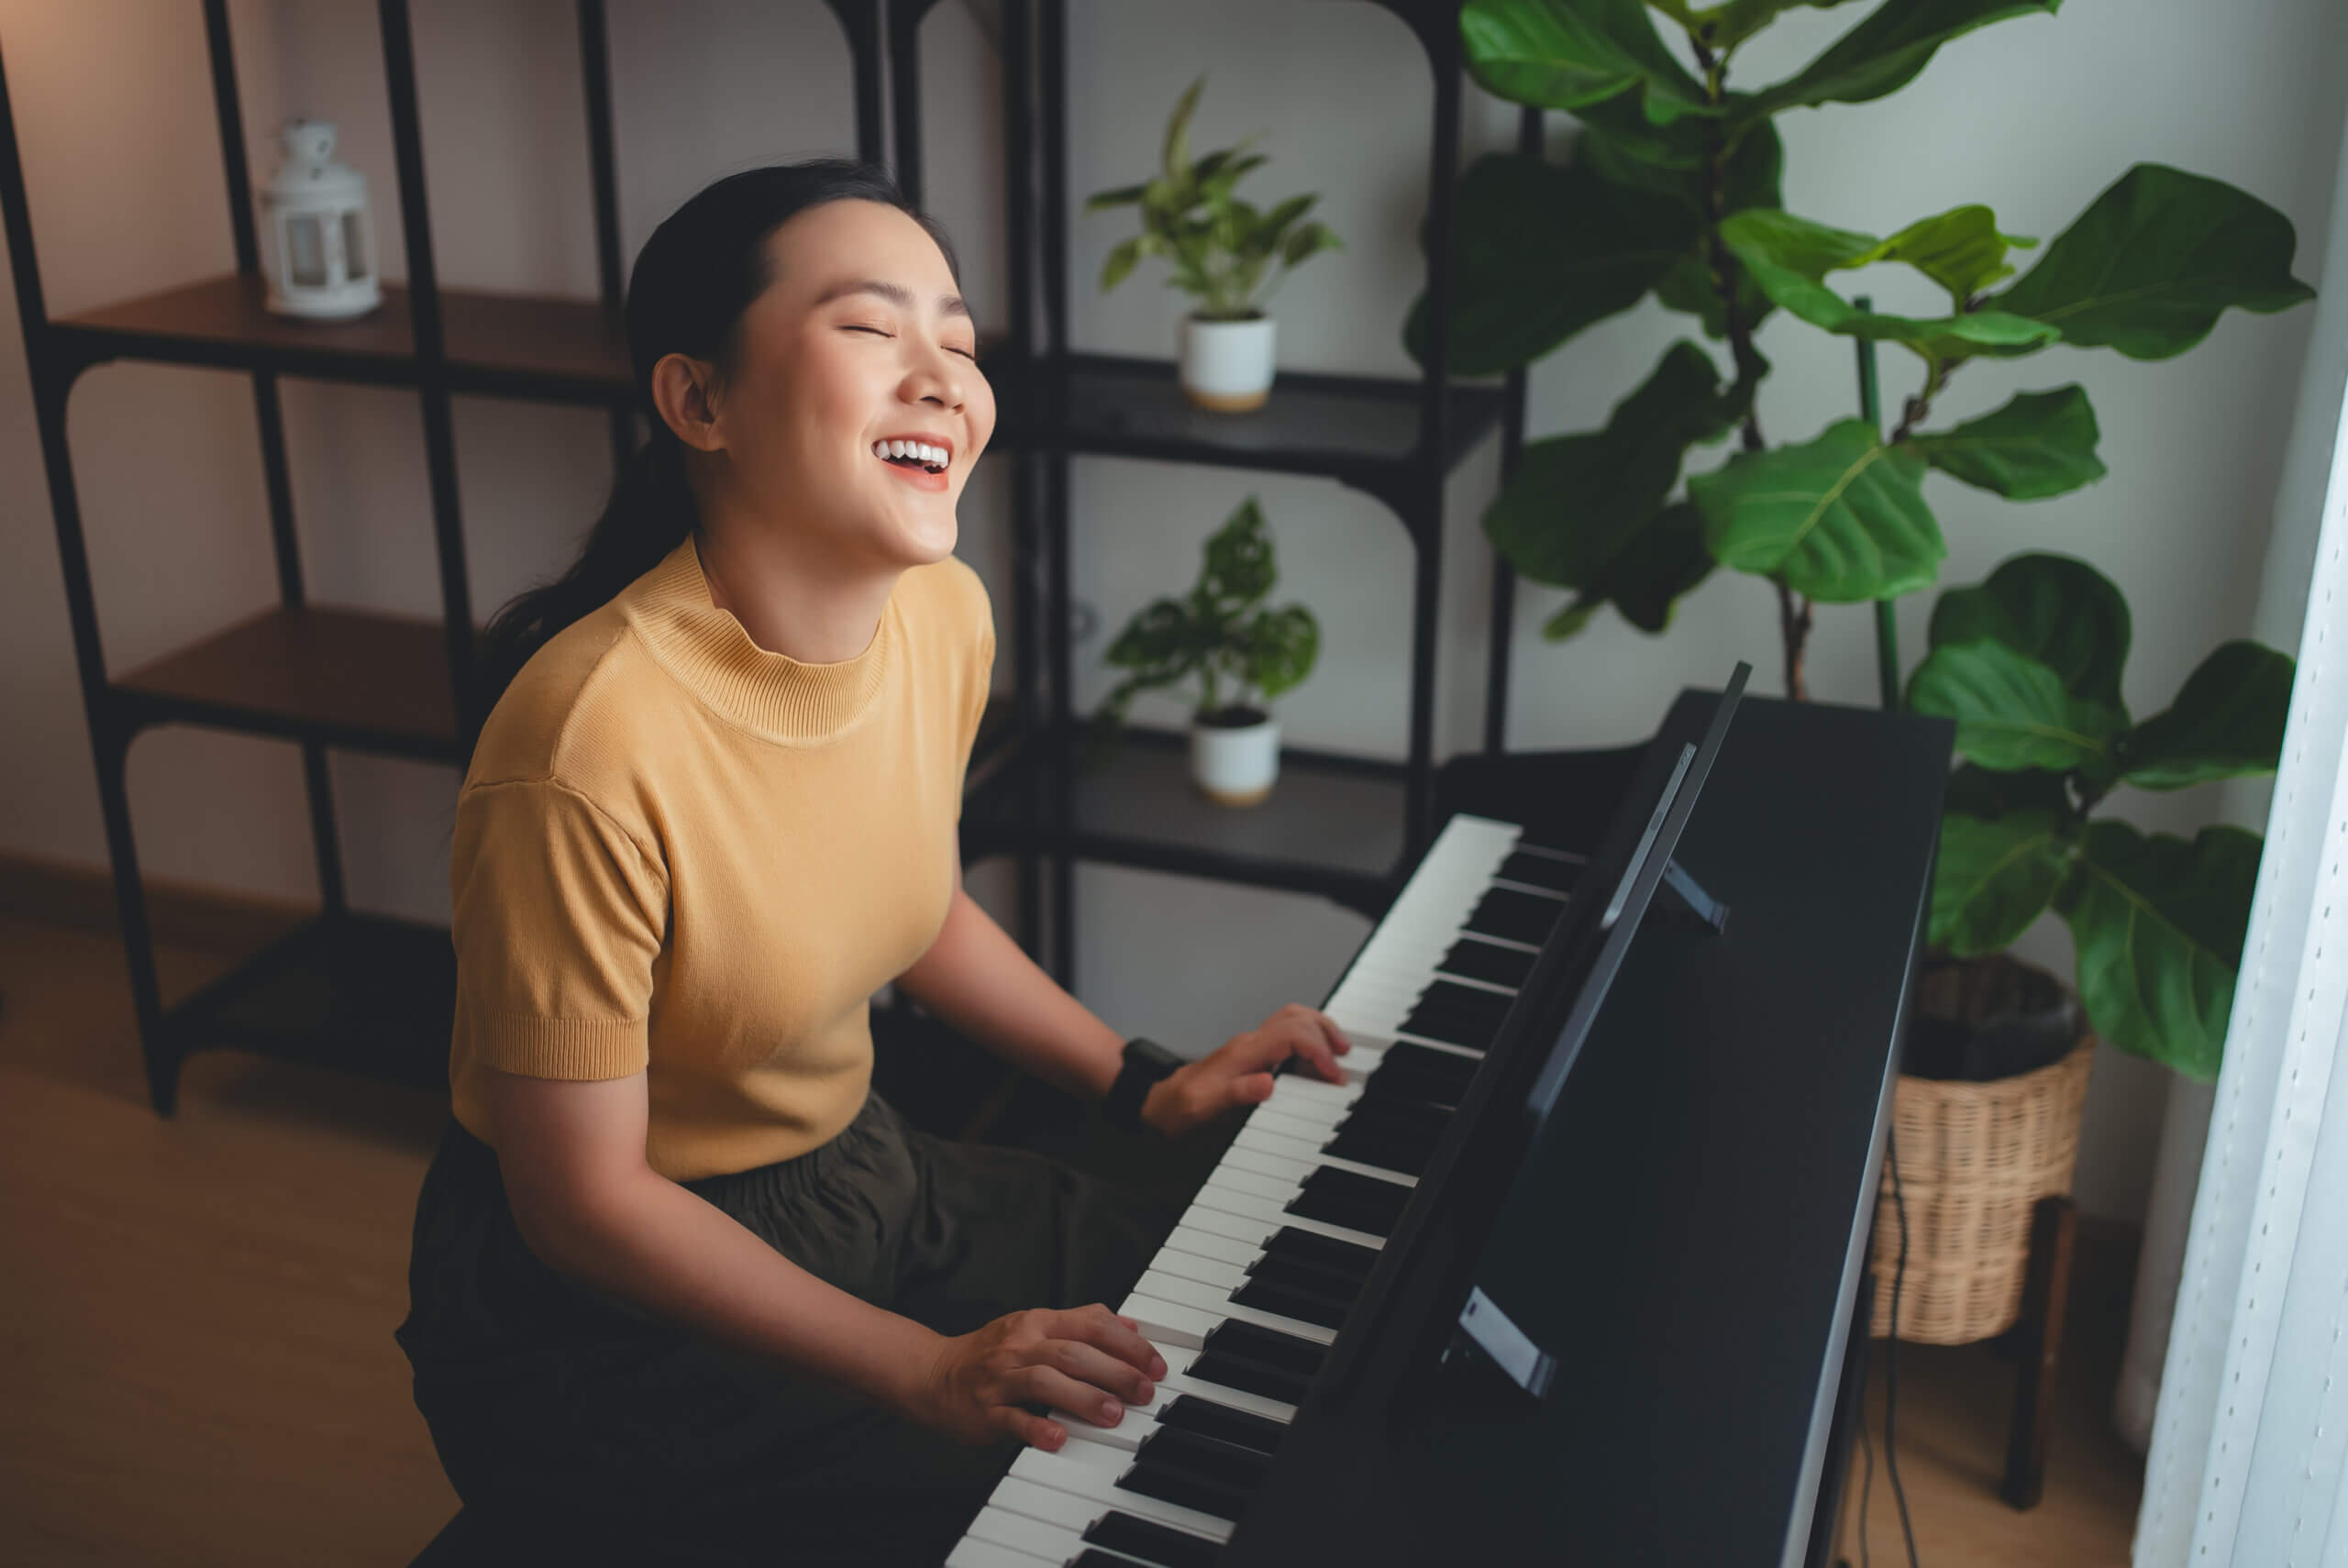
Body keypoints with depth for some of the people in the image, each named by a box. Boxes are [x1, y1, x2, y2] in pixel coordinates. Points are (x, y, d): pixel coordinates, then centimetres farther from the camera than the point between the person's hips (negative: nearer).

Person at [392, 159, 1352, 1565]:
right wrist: (928, 1371, -25)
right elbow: (580, 1198, -23)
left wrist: (1145, 1081, 6)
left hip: (863, 1172, 7)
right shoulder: (594, 747, -31)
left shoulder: (946, 618, -7)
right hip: (614, 1311, -7)